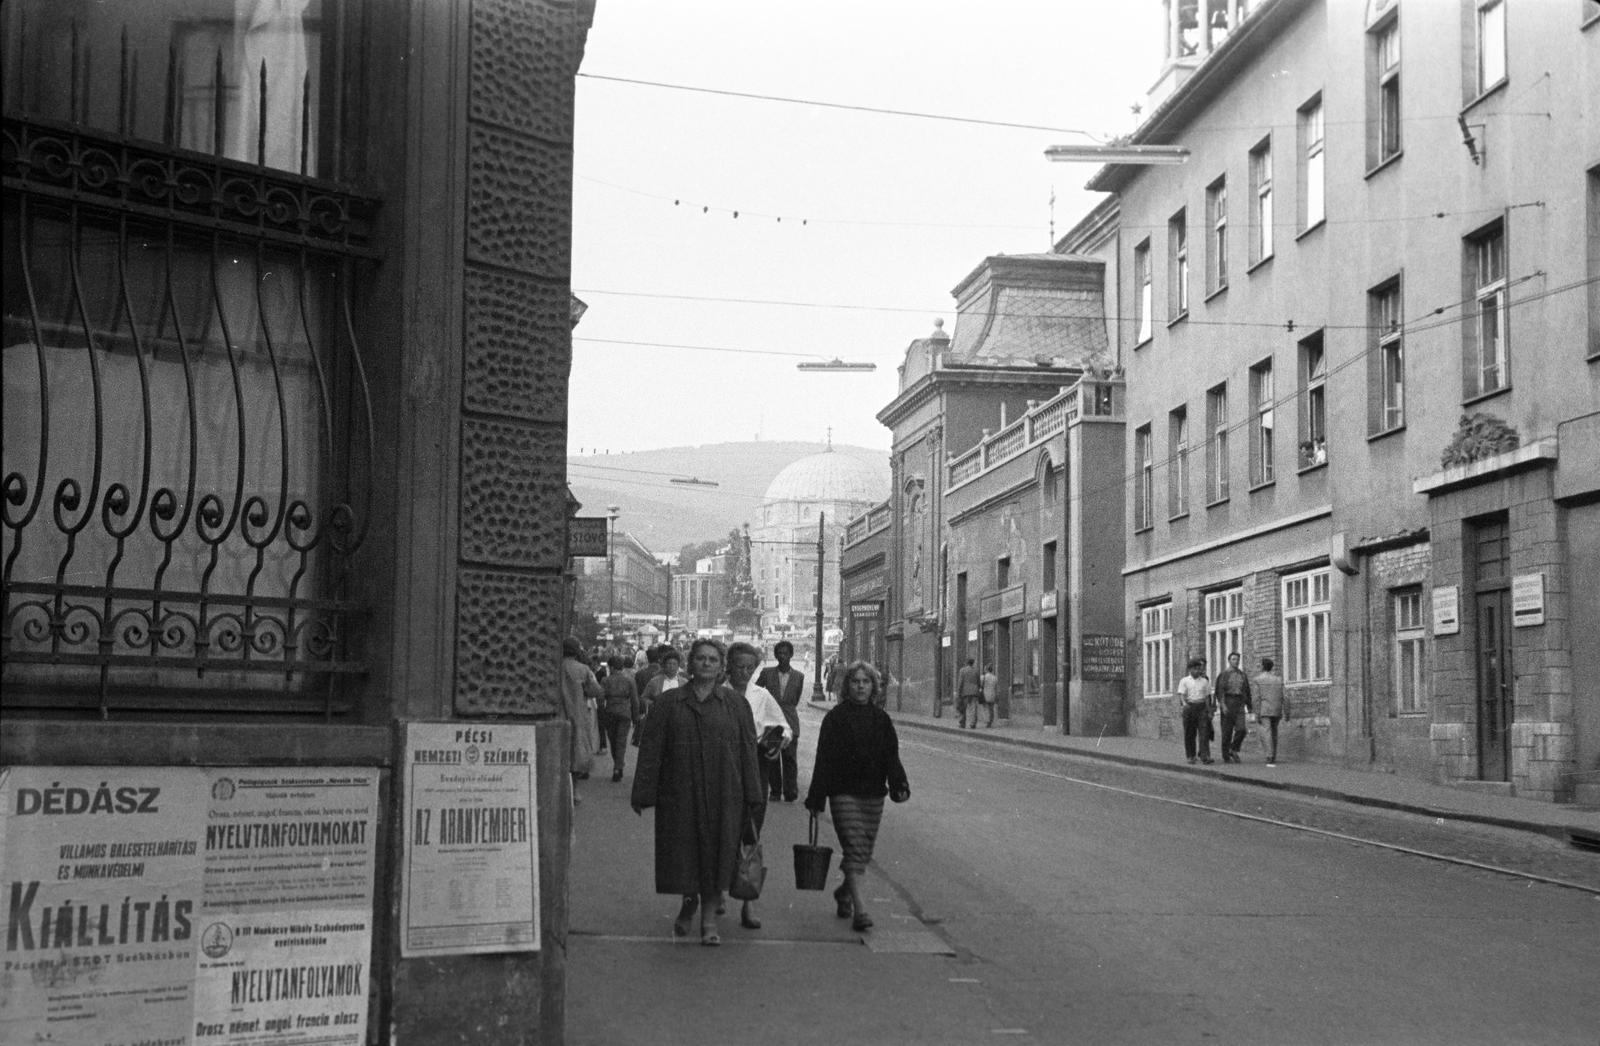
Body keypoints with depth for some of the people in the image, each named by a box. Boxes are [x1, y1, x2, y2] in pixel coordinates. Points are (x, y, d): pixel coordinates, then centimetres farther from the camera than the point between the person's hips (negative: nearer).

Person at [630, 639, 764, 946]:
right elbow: (650, 750, 2)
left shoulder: (735, 704, 6)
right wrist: (643, 794, -2)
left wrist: (752, 796, 0)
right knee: (682, 852, 6)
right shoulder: (669, 703, 4)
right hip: (679, 793, 0)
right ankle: (688, 903, 32)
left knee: (716, 854, 1)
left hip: (723, 795, 0)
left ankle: (709, 918, 11)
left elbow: (747, 751, 4)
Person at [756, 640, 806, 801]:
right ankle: (775, 791, 11)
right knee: (771, 758, 2)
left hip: (790, 723, 0)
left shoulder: (798, 677, 5)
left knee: (790, 758, -5)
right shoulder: (767, 673, 3)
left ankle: (790, 792, -1)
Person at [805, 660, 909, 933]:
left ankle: (844, 892, 35)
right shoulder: (836, 717, -3)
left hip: (874, 794, 4)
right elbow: (824, 758, -4)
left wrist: (899, 785, -8)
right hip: (844, 794, -4)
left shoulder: (881, 719, 8)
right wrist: (816, 798, -6)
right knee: (854, 849, -13)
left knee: (864, 852, 10)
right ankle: (859, 909, -16)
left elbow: (891, 757, 8)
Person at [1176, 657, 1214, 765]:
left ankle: (1205, 756, -14)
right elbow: (1181, 694, -5)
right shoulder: (1184, 681, 5)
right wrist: (1184, 704, -25)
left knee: (1204, 732, -9)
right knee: (1189, 733, 2)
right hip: (1189, 707, -1)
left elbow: (1207, 697, 14)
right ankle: (1190, 756, 13)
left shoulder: (1204, 681, 12)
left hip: (1202, 707, 1)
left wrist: (1209, 711, 11)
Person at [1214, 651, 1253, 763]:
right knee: (1227, 731, 0)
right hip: (1227, 703, -3)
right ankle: (1226, 756, 8)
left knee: (1241, 729, -13)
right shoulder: (1223, 674, -1)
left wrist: (1249, 706, 15)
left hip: (1239, 703, 3)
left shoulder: (1242, 674, 12)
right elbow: (1219, 690, -8)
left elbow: (1247, 691, 18)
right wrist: (1223, 705, -19)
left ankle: (1234, 750, 7)